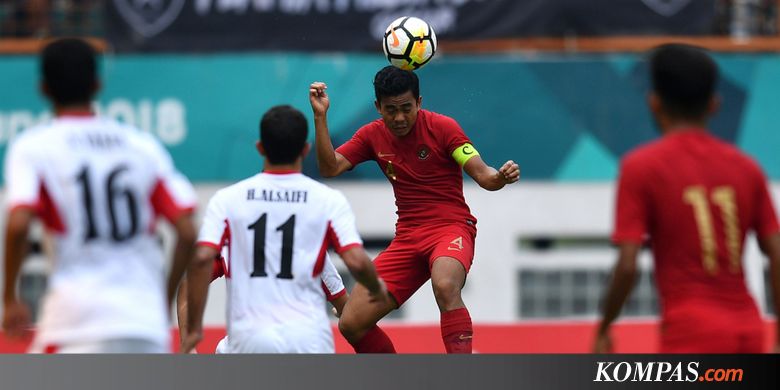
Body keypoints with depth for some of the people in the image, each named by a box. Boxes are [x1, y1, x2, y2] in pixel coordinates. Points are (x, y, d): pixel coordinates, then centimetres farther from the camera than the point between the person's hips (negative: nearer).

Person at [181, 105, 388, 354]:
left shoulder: (227, 199, 4)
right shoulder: (329, 200, 2)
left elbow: (201, 258, -7)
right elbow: (357, 262, -7)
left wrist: (193, 328, -2)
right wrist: (376, 287, 15)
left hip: (249, 335, 1)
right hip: (309, 337, -1)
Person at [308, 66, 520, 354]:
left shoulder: (442, 127, -8)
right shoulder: (373, 135, 5)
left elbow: (483, 176, -12)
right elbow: (329, 168, -1)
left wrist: (501, 177, -35)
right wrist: (320, 117, -12)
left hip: (451, 227, -5)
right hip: (408, 237, 5)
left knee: (445, 287, -40)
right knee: (351, 324, -5)